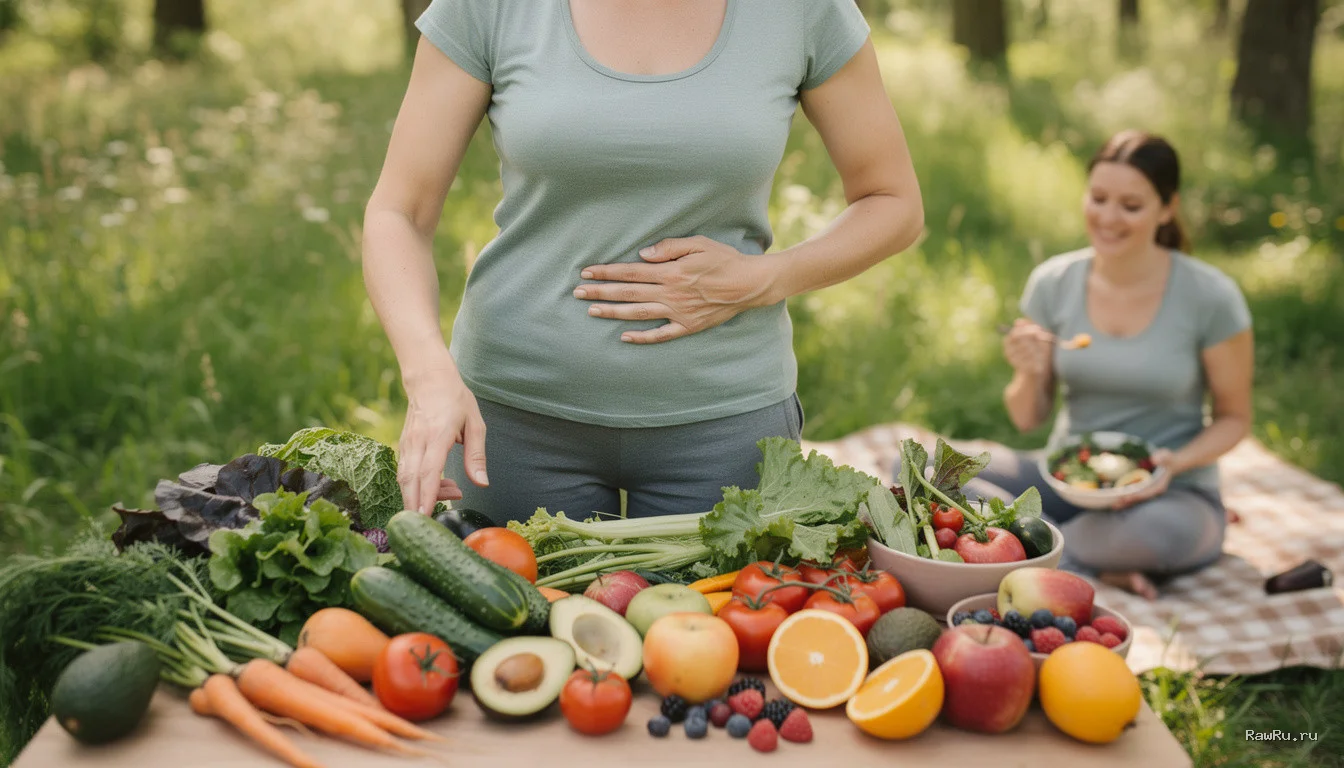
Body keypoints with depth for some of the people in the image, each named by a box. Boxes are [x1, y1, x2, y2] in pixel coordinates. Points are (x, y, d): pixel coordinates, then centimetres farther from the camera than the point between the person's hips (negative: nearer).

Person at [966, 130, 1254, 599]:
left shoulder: (1211, 297, -11)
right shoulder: (1053, 283, -3)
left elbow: (1234, 418, 0)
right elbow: (1028, 418, 2)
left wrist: (1176, 463, -20)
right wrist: (1031, 375, -21)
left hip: (1172, 493, -4)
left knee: (1159, 529, -42)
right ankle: (1096, 568, -18)